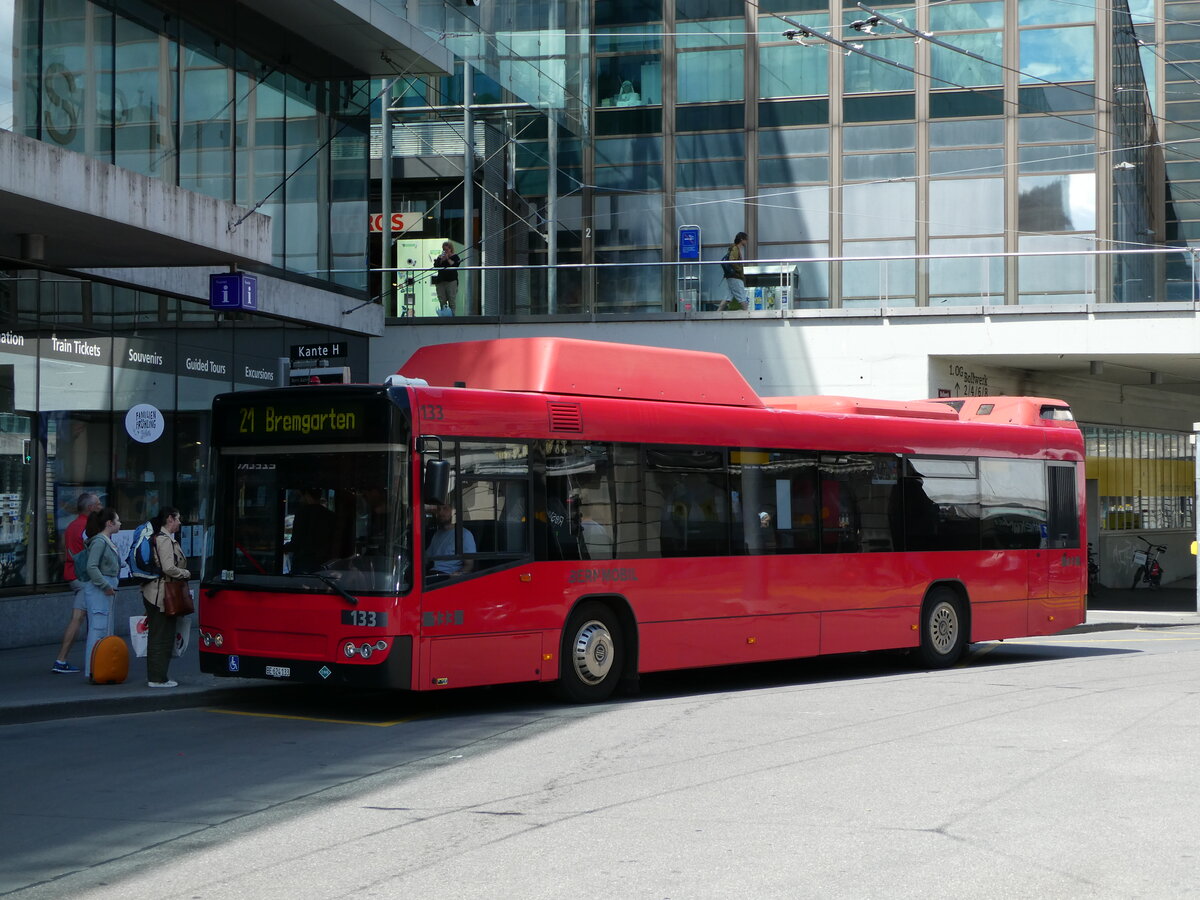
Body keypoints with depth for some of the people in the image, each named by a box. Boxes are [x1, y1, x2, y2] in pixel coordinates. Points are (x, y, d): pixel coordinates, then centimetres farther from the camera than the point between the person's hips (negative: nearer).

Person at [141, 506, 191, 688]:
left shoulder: (164, 538, 16)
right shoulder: (165, 539, -15)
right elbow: (169, 569, -22)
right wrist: (186, 574, -7)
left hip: (155, 593, 10)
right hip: (162, 594, -10)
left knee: (157, 637, 15)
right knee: (162, 637, -5)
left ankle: (154, 676, 21)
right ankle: (157, 678, -1)